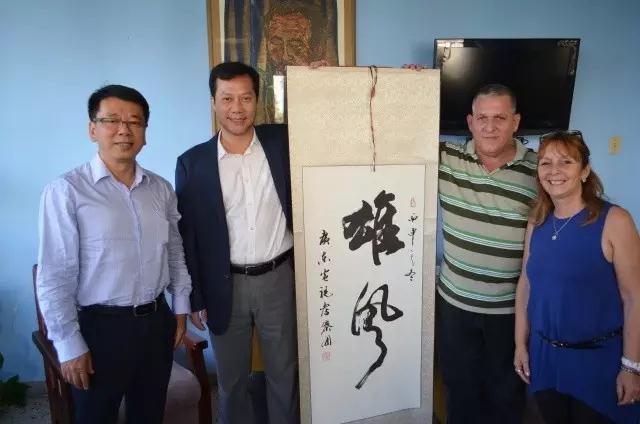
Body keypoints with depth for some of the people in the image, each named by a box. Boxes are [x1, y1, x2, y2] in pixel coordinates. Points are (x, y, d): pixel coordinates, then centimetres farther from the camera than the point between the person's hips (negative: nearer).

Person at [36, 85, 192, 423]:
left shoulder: (161, 189, 3)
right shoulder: (66, 191, -13)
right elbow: (54, 277, -12)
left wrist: (181, 307, 11)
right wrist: (69, 345, -10)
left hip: (156, 322, 5)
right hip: (101, 327, -4)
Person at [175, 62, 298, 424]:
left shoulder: (283, 142, -3)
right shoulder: (192, 162, -5)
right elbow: (187, 236, -1)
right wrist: (195, 299, 1)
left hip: (279, 278, 1)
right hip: (225, 287, 0)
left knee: (285, 374, 17)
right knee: (232, 380, 18)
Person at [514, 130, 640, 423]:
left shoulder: (614, 221, -14)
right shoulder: (537, 223, 0)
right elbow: (525, 285, 6)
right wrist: (521, 344, 7)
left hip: (599, 358, -4)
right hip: (545, 355, 5)